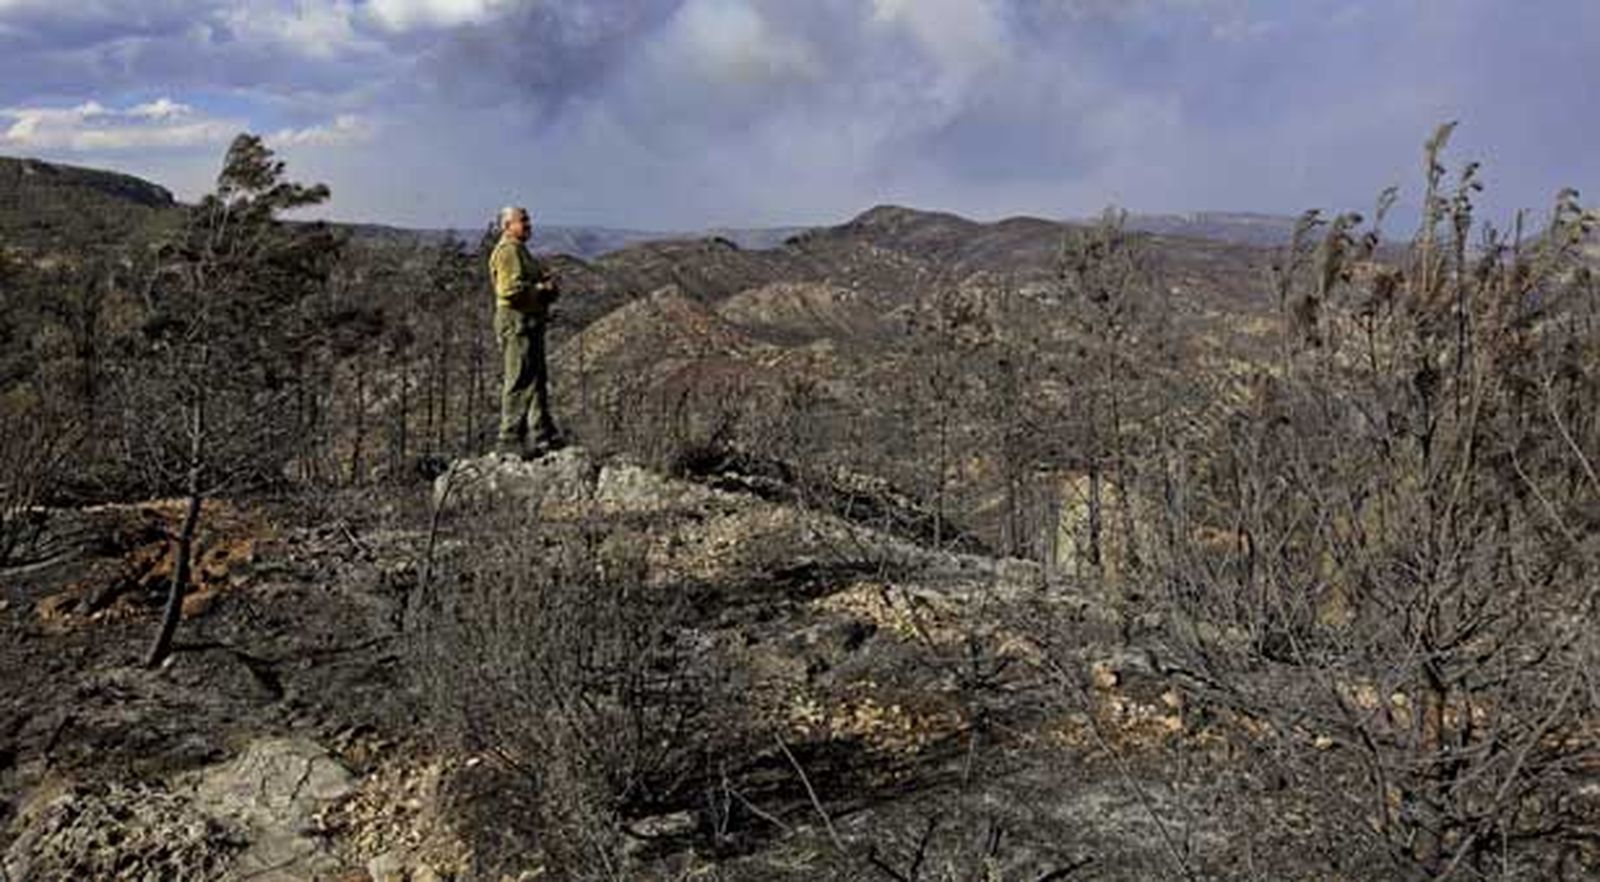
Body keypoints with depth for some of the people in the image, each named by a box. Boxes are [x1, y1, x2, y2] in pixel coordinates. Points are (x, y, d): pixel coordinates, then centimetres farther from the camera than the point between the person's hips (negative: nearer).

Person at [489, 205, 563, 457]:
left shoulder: (520, 250, 23)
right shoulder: (507, 251, -11)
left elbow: (529, 284, 29)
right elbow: (510, 289, -23)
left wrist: (547, 284, 8)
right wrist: (541, 288, -13)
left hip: (531, 322, 11)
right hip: (517, 322, -11)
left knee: (538, 380, 15)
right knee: (520, 382, -11)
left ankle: (545, 435, 23)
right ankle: (510, 438, -8)